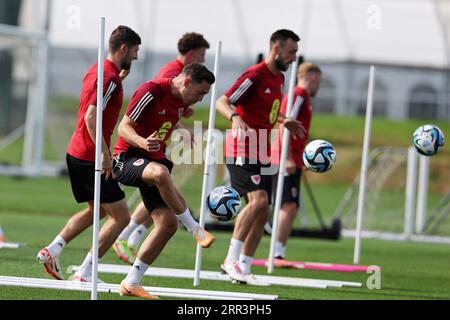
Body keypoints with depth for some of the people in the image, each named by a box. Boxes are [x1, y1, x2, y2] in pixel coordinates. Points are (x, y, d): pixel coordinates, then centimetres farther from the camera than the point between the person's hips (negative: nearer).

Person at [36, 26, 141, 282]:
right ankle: (85, 274, -6)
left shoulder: (96, 70, 13)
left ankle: (52, 250, 17)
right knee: (120, 216, -3)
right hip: (91, 158, -10)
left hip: (76, 153, 10)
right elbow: (91, 116, -25)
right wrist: (105, 154, -26)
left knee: (96, 210, 26)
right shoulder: (109, 77, -16)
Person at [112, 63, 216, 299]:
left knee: (168, 223, -4)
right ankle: (195, 229, -27)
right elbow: (124, 127, -19)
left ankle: (131, 283, 5)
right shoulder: (152, 91, -17)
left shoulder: (182, 100, 7)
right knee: (160, 173, -41)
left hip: (153, 160, 9)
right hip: (127, 158, -9)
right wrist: (143, 143, -37)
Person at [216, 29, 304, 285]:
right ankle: (232, 259, -17)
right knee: (259, 199, -24)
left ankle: (243, 269, 10)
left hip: (261, 153, 9)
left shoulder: (279, 79, 15)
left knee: (263, 212, 5)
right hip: (242, 150, -9)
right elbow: (222, 102, -19)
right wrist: (235, 117, -37)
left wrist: (285, 121, 31)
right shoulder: (255, 76, -13)